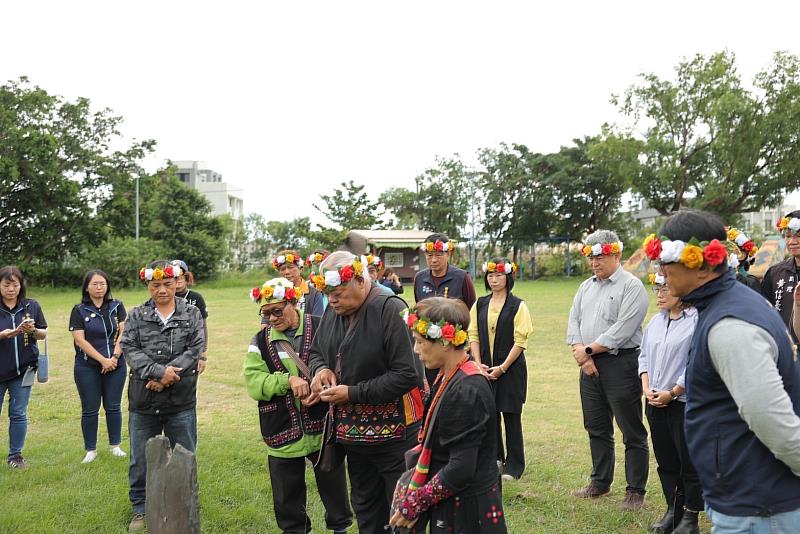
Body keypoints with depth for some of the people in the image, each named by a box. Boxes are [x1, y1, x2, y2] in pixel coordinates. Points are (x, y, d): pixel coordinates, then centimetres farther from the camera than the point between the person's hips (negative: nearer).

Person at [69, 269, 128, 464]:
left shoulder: (116, 306, 5)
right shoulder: (79, 310, -1)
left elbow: (123, 333, -1)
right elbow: (80, 340, -8)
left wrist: (115, 357, -13)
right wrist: (103, 360, -13)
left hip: (116, 365, 1)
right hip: (87, 367, -1)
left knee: (113, 407, 8)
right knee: (90, 410, 5)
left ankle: (115, 446, 20)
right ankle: (91, 450, 16)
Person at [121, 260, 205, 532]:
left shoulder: (192, 314, 1)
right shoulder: (136, 316, 4)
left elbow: (195, 349, -8)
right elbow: (129, 349, -7)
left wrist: (167, 377, -18)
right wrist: (160, 371, -20)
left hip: (181, 402, -1)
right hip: (143, 402, 1)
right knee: (140, 461, 13)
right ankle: (141, 509, 30)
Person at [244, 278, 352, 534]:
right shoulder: (260, 341, 4)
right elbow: (252, 382, -6)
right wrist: (287, 380, -21)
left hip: (323, 426, -2)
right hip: (282, 433, 2)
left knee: (333, 485, 15)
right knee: (287, 493, 16)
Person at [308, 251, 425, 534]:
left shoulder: (391, 309, -20)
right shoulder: (332, 312, 4)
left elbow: (407, 375, -25)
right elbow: (316, 351, 20)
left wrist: (353, 393, -22)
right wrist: (321, 368, -4)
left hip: (395, 433, -7)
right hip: (353, 432, 7)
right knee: (365, 510, 21)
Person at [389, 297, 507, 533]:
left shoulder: (466, 391, -23)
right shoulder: (448, 377, 4)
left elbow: (460, 470, -23)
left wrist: (413, 504, -16)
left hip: (467, 511, -8)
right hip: (451, 503, 8)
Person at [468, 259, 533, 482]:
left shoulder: (517, 306, -5)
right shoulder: (480, 305, 8)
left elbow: (520, 342, -9)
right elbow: (473, 335, 6)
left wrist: (502, 368, -12)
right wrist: (479, 364, -5)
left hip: (510, 369, -4)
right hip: (485, 369, 4)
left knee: (511, 417, 3)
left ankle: (514, 466, 14)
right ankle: (495, 458, 25)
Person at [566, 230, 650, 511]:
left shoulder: (632, 286, -9)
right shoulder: (586, 286, 14)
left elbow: (621, 330, -18)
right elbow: (573, 322, 9)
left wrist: (588, 349, -12)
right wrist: (581, 355, -6)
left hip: (620, 364, -7)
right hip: (589, 364, 7)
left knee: (632, 432, 1)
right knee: (596, 428, 16)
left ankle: (635, 491, 12)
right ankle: (600, 482, 30)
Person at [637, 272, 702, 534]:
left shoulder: (697, 320, -12)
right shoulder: (656, 321, 11)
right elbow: (644, 356, 14)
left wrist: (672, 393, -14)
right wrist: (647, 389, 1)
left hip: (685, 402, -7)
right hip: (655, 402, 7)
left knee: (689, 461, 5)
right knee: (665, 460, 15)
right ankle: (673, 510, 29)